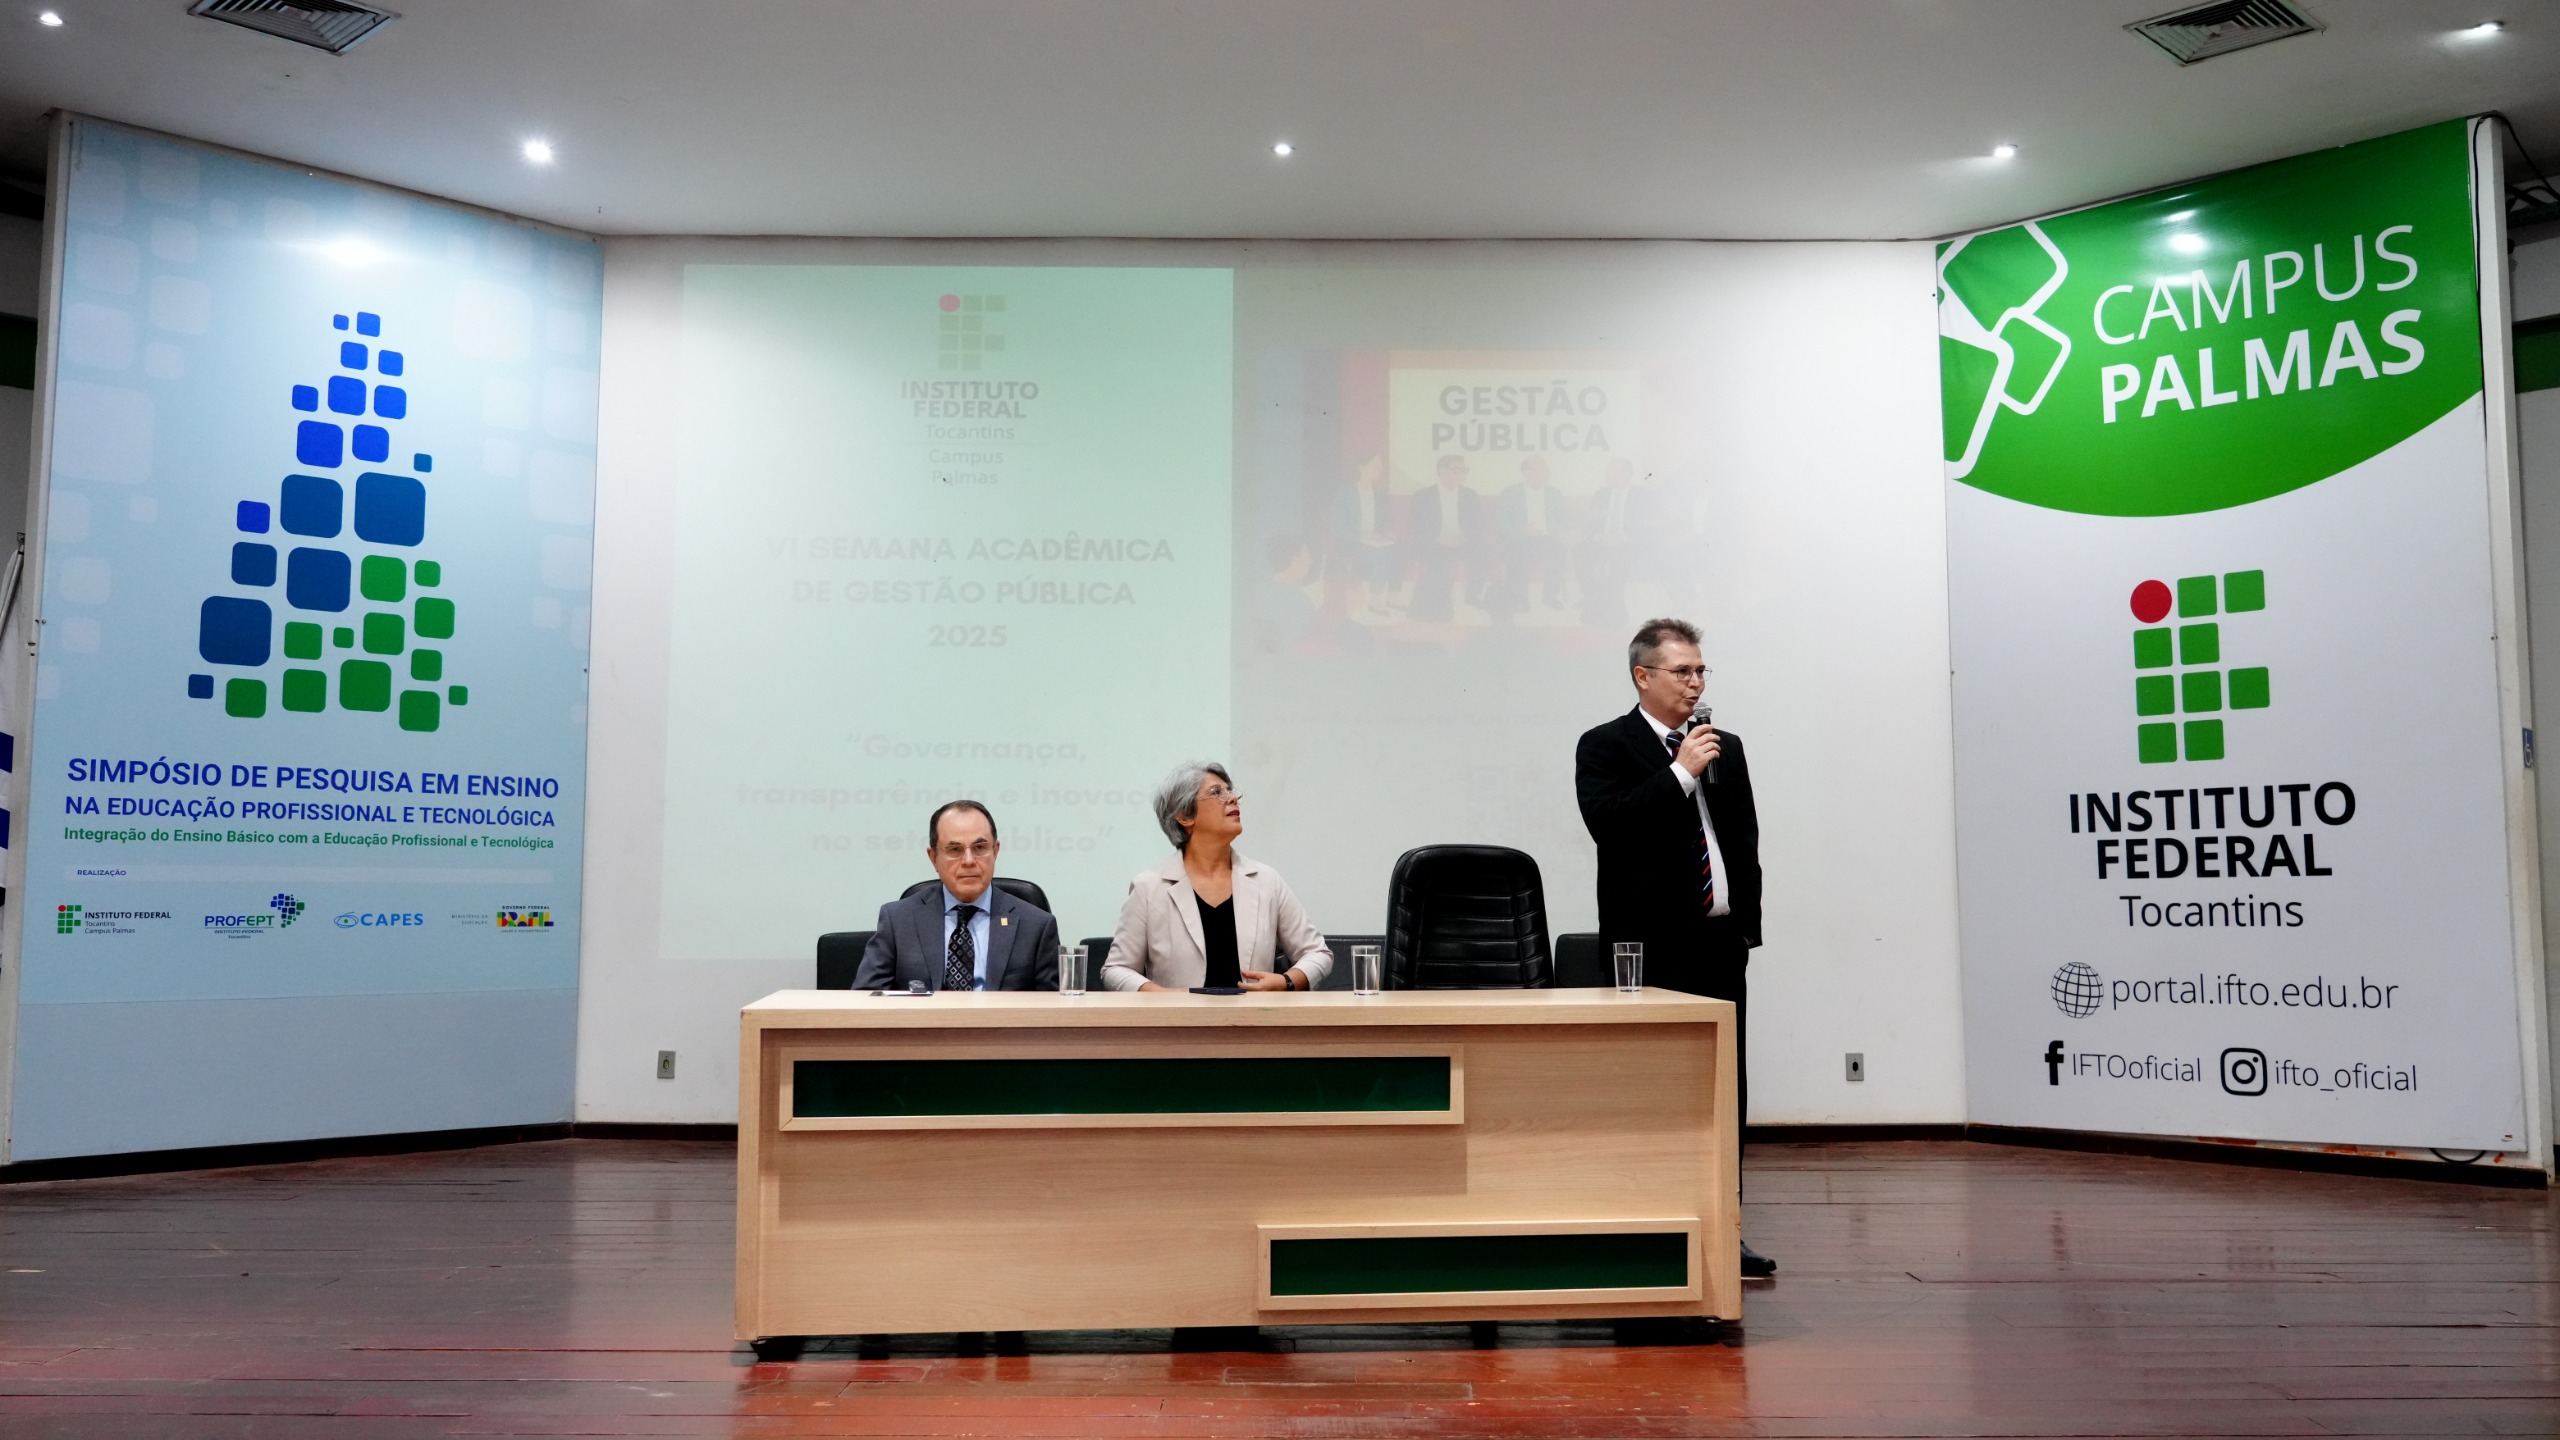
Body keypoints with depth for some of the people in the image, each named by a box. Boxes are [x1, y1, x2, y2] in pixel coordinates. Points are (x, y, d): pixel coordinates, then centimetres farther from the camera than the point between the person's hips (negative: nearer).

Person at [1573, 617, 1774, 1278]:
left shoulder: (1727, 748, 17)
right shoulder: (1605, 746, -1)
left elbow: (1745, 840, 20)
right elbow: (1608, 824, -17)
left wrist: (1747, 925, 12)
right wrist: (1681, 771, -17)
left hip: (1721, 944, 6)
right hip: (1652, 949, -6)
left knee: (1726, 1095, 7)